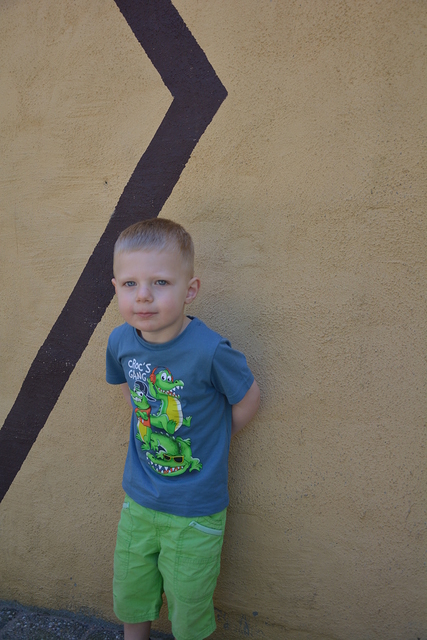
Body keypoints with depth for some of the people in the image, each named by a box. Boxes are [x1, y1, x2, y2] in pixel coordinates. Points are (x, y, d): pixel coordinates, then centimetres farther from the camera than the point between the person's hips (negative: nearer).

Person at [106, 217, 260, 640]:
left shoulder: (209, 351, -28)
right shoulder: (120, 340, -12)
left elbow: (248, 398, -11)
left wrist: (209, 443, -2)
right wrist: (148, 431, 5)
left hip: (196, 512, -4)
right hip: (138, 499, 5)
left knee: (187, 606, 18)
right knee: (130, 594, 25)